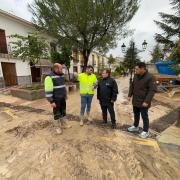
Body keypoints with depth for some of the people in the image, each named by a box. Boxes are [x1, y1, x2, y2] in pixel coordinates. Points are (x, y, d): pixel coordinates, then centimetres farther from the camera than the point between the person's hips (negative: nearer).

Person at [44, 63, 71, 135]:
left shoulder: (61, 75, 5)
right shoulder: (49, 77, -20)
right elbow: (48, 91, -22)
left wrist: (65, 95, 19)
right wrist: (51, 101, -21)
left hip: (63, 98, 7)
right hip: (56, 99, -7)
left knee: (63, 112, 18)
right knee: (57, 113, 8)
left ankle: (64, 124, 35)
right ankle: (58, 127, 26)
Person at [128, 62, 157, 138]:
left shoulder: (150, 77, -18)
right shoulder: (136, 76, 3)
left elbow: (152, 90, -20)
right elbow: (132, 86, 12)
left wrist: (146, 101, -23)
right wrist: (130, 95, 6)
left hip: (143, 102, -6)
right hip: (135, 101, 7)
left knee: (144, 117, 9)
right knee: (136, 115, 21)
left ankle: (146, 131, 28)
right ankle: (135, 127, 41)